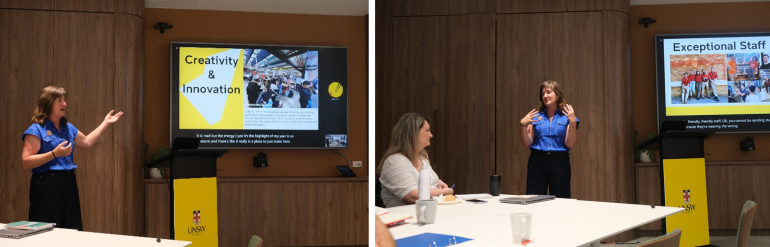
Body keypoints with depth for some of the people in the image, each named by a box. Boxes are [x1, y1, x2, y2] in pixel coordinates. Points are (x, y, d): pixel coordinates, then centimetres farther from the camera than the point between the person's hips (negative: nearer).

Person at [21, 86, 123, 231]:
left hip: (69, 184, 7)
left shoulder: (68, 128, 16)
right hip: (47, 186, -7)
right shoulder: (36, 129, -7)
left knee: (73, 231, 5)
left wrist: (105, 123, 29)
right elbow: (25, 162, -14)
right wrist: (55, 154, -21)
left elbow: (87, 141, 31)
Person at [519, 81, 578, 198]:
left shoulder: (566, 116, 5)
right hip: (537, 162, 2)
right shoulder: (536, 117, 12)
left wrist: (573, 122, -14)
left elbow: (570, 144, -5)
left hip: (559, 162, -2)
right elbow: (527, 143, 6)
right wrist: (523, 125, -7)